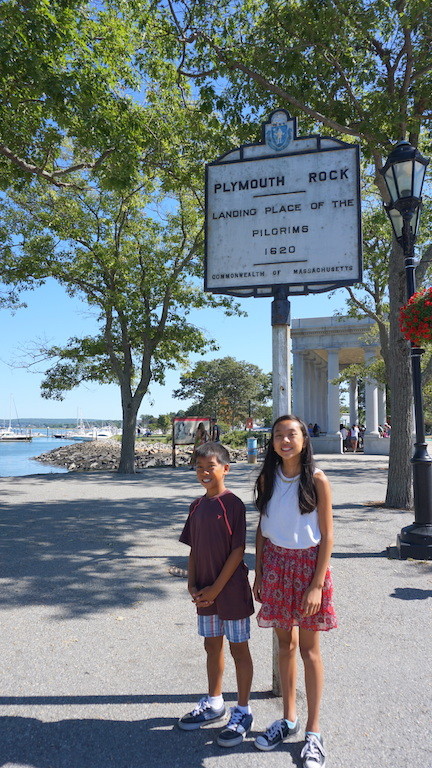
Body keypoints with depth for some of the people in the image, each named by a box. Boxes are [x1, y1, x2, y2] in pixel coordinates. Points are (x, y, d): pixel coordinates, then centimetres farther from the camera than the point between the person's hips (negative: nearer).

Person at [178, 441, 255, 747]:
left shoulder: (233, 504, -15)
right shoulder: (197, 506, 5)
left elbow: (238, 551, -16)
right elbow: (194, 549, 10)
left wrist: (216, 588, -15)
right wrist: (192, 584, -1)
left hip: (232, 590, -6)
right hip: (205, 592, 6)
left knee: (239, 649, 8)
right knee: (212, 645, 20)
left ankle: (243, 713, 24)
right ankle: (214, 704, 38)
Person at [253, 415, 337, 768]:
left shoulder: (317, 480, -11)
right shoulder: (267, 478, 0)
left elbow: (327, 536, -10)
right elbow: (261, 528, 7)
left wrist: (317, 585, -12)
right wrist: (258, 573, 6)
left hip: (307, 564, -3)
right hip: (274, 563, 4)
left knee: (309, 649, 7)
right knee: (285, 643, 15)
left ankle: (313, 732, 22)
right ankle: (289, 719, 33)